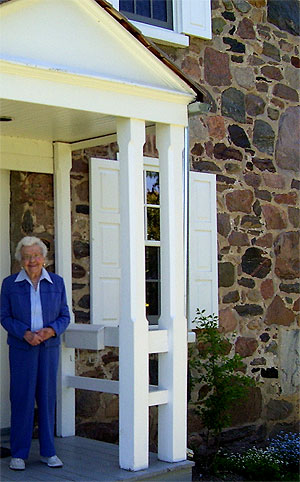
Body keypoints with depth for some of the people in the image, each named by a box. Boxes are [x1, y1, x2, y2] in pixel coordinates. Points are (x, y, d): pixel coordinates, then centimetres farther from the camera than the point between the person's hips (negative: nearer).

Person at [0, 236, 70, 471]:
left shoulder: (57, 282, 5)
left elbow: (65, 316, 6)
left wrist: (50, 330, -13)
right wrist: (26, 334, -15)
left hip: (49, 346, 2)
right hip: (21, 348, -2)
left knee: (47, 396, 5)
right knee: (21, 397, -1)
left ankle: (48, 451, 16)